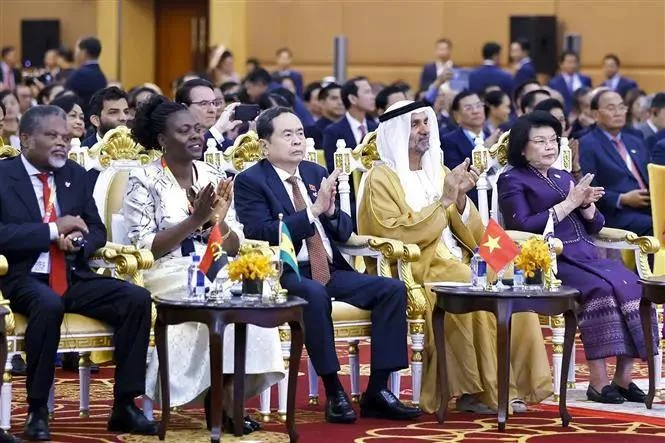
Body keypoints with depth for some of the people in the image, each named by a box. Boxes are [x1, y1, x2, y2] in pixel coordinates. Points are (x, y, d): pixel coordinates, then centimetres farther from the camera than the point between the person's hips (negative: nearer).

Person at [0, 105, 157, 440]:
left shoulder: (75, 175, 15)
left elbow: (97, 232, 16)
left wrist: (78, 240, -8)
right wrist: (53, 230, -16)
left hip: (74, 277, 6)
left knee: (137, 299, -17)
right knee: (49, 305, -39)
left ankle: (124, 406, -12)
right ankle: (37, 410, -25)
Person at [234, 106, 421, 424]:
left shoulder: (317, 173, 17)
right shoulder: (250, 181, -1)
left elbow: (344, 232, 15)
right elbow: (261, 235, -16)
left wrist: (331, 210, -8)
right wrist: (313, 210, -20)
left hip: (331, 271, 7)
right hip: (286, 274, -7)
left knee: (392, 289, -14)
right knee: (315, 295, -38)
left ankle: (377, 391, -14)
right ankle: (334, 392, -26)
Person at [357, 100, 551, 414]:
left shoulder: (438, 172, 19)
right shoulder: (381, 179, 0)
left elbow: (472, 234, 14)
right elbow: (393, 234, -16)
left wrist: (461, 198, -6)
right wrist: (443, 201, -14)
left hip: (458, 264, 6)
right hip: (416, 272, -6)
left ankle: (514, 384, -19)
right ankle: (478, 390, -24)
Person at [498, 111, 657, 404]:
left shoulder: (564, 178, 25)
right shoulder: (512, 181, 6)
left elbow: (595, 226, 21)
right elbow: (523, 226, -10)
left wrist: (586, 205, -1)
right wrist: (568, 204, -8)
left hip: (587, 256, 6)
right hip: (550, 262, -6)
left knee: (631, 285, -21)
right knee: (599, 289, -32)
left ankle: (623, 378, -20)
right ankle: (598, 382, -31)